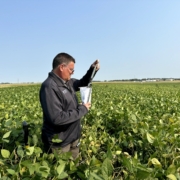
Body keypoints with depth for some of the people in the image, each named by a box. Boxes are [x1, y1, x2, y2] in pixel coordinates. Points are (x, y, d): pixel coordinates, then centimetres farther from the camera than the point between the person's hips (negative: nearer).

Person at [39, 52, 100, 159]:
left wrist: (92, 69, 1)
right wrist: (82, 110, -21)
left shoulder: (68, 82, 2)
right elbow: (57, 118, -32)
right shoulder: (49, 87, -26)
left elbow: (83, 83, 20)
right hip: (59, 143, -8)